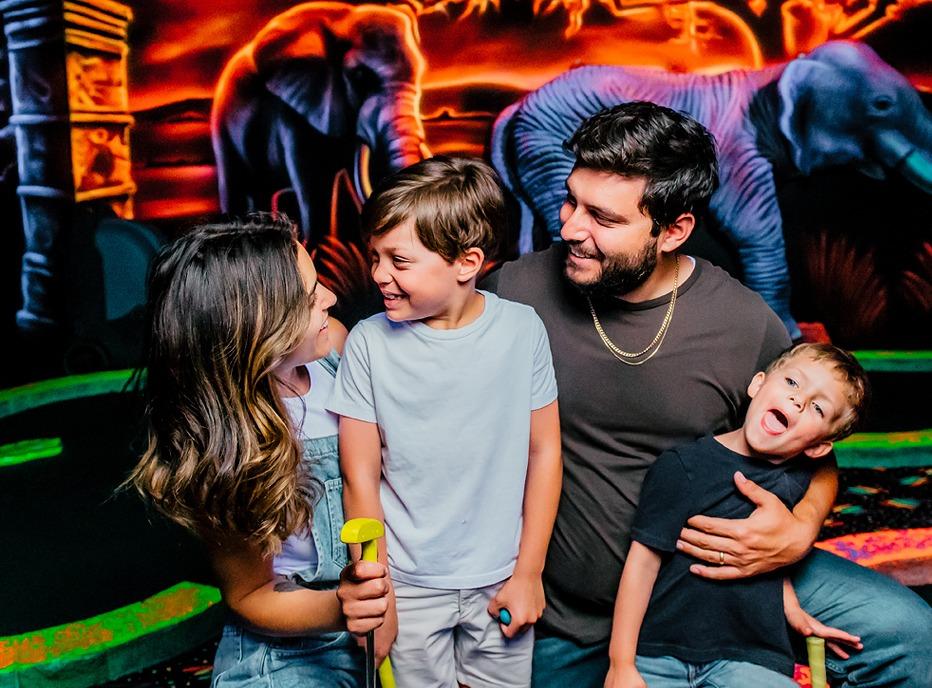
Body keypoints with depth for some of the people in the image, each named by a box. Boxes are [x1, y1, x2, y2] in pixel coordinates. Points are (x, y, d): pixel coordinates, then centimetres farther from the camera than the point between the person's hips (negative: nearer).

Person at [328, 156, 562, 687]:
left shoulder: (522, 329, -11)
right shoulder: (369, 342, -13)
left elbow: (544, 450, -3)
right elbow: (362, 478, -8)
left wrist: (529, 572, 0)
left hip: (500, 580, 1)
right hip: (409, 584, -1)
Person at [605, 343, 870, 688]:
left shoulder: (796, 478, 6)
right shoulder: (682, 466, -10)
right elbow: (644, 559, -10)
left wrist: (792, 609, 11)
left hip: (751, 659, 4)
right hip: (656, 656, -4)